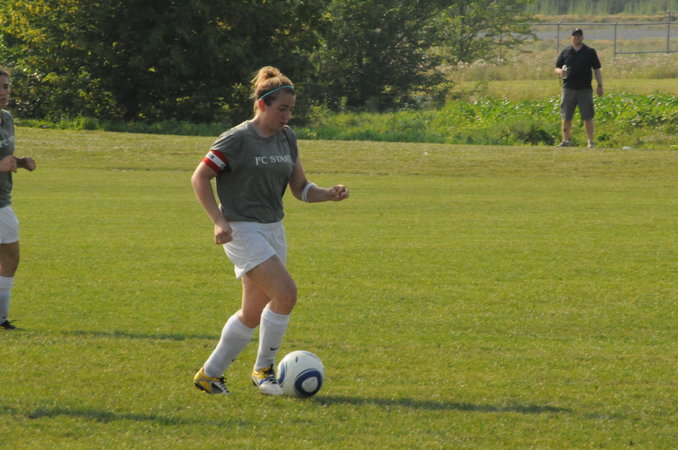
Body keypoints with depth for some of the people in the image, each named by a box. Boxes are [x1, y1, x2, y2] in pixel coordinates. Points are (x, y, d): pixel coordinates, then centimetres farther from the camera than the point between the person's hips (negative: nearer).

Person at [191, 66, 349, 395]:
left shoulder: (286, 138, 9)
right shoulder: (238, 139, -12)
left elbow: (300, 188, 12)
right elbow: (199, 178, -10)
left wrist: (329, 194, -7)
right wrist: (219, 221, -18)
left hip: (273, 231, 8)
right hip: (242, 230, -8)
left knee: (253, 312, 9)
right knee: (285, 292, -20)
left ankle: (210, 374, 22)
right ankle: (264, 368, -5)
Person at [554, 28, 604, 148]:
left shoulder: (590, 52, 7)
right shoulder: (565, 53, 11)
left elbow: (597, 70, 7)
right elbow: (557, 68, 15)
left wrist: (599, 85, -1)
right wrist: (560, 72, -9)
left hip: (585, 89, -2)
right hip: (568, 88, 2)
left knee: (588, 116, -3)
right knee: (566, 117, 3)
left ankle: (591, 141, 3)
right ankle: (565, 140, 13)